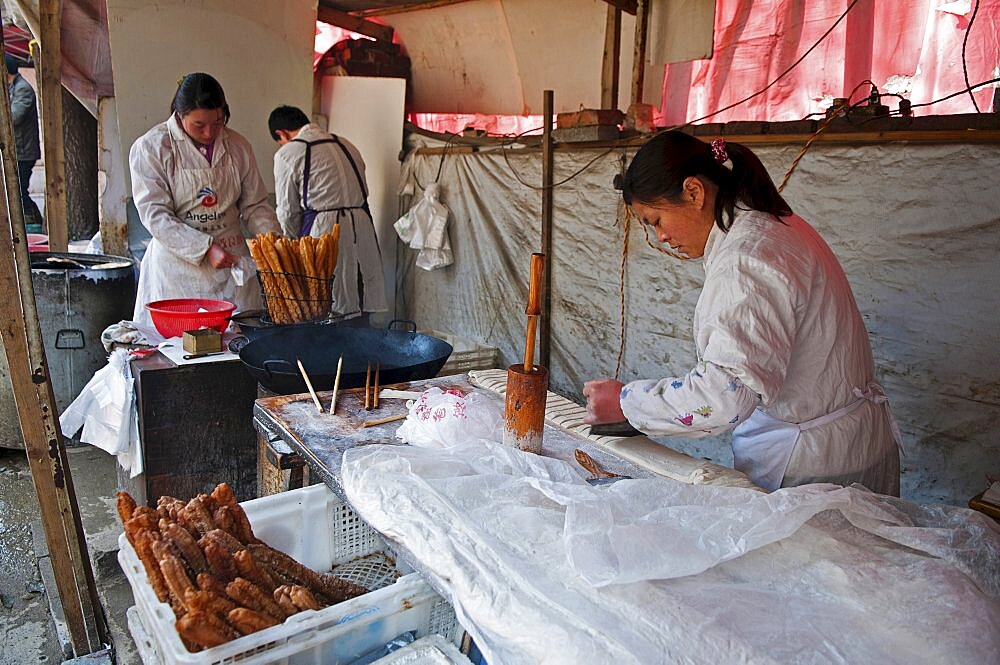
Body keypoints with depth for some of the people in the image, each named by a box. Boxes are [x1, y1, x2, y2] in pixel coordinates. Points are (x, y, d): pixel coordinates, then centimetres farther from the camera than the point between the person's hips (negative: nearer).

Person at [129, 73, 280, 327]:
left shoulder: (237, 147, 6)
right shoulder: (150, 148, -4)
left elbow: (254, 206, 10)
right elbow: (155, 216, -10)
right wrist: (206, 248, -20)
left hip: (232, 263, 3)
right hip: (177, 266, -3)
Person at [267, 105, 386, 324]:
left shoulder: (287, 153, 0)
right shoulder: (345, 144, 17)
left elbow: (287, 212, 3)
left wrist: (298, 242, 21)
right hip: (363, 230, 6)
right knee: (358, 323, 10)